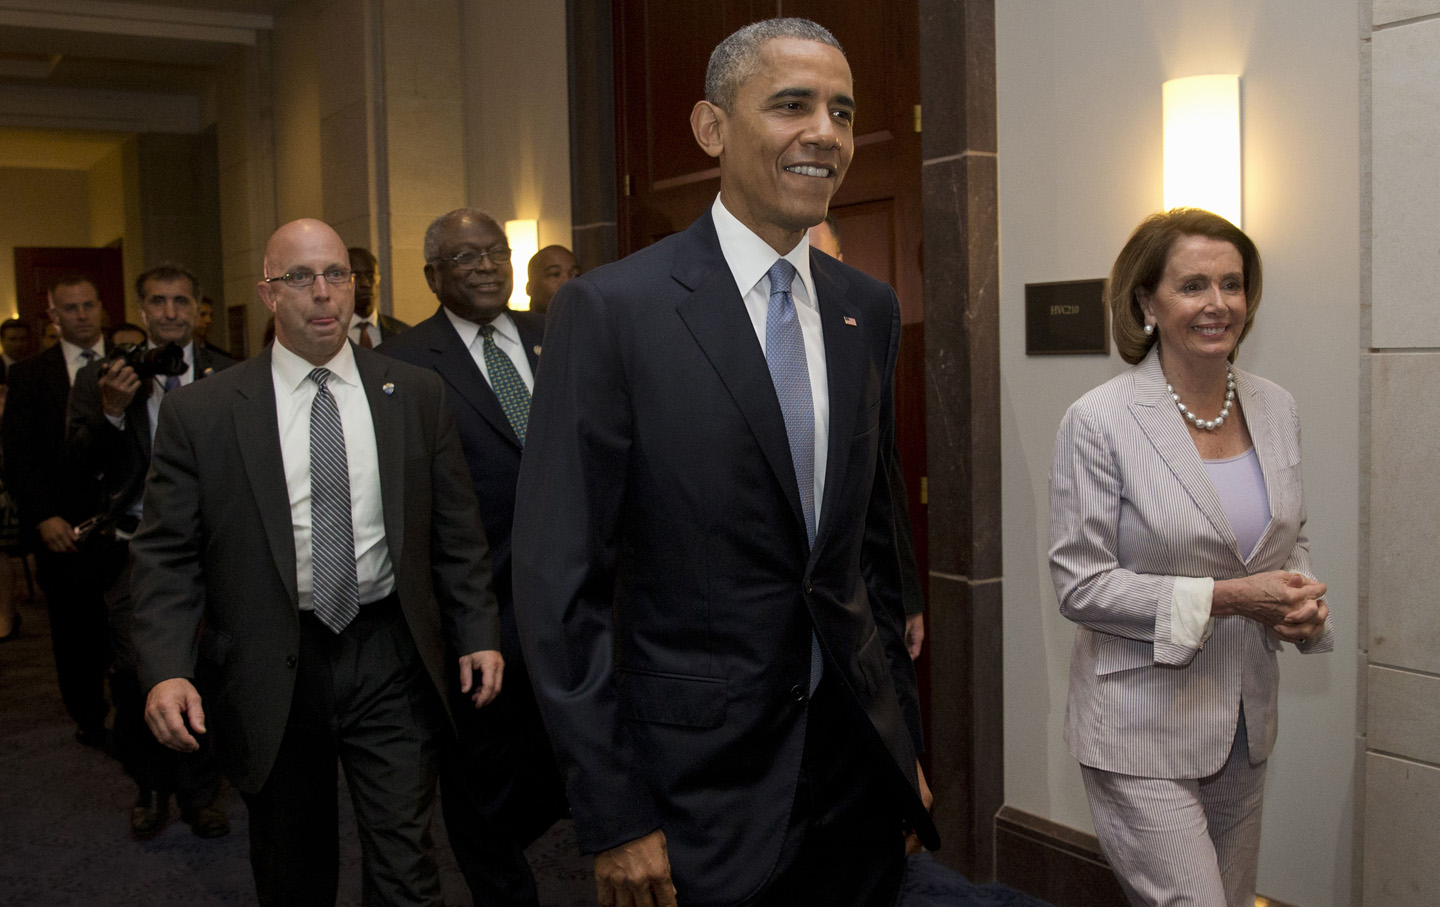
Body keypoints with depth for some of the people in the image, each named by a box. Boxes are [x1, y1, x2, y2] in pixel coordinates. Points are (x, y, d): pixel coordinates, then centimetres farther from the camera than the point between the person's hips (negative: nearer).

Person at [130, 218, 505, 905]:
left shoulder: (416, 395, 3)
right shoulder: (199, 413, -2)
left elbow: (456, 531, 7)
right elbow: (165, 555, -3)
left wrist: (478, 633, 3)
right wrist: (166, 670, -16)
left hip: (389, 660, 1)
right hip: (269, 675, 0)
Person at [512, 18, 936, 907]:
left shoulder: (869, 310, 5)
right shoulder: (611, 309, -13)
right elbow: (560, 582, -13)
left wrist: (904, 737, 14)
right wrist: (614, 817, -13)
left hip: (859, 765, 5)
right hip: (702, 787, -5)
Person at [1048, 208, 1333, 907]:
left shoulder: (1276, 409, 4)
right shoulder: (1100, 422, -15)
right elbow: (1080, 584, -14)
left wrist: (1302, 600, -6)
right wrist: (1223, 598, -20)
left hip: (1246, 722, 6)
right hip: (1142, 727, -6)